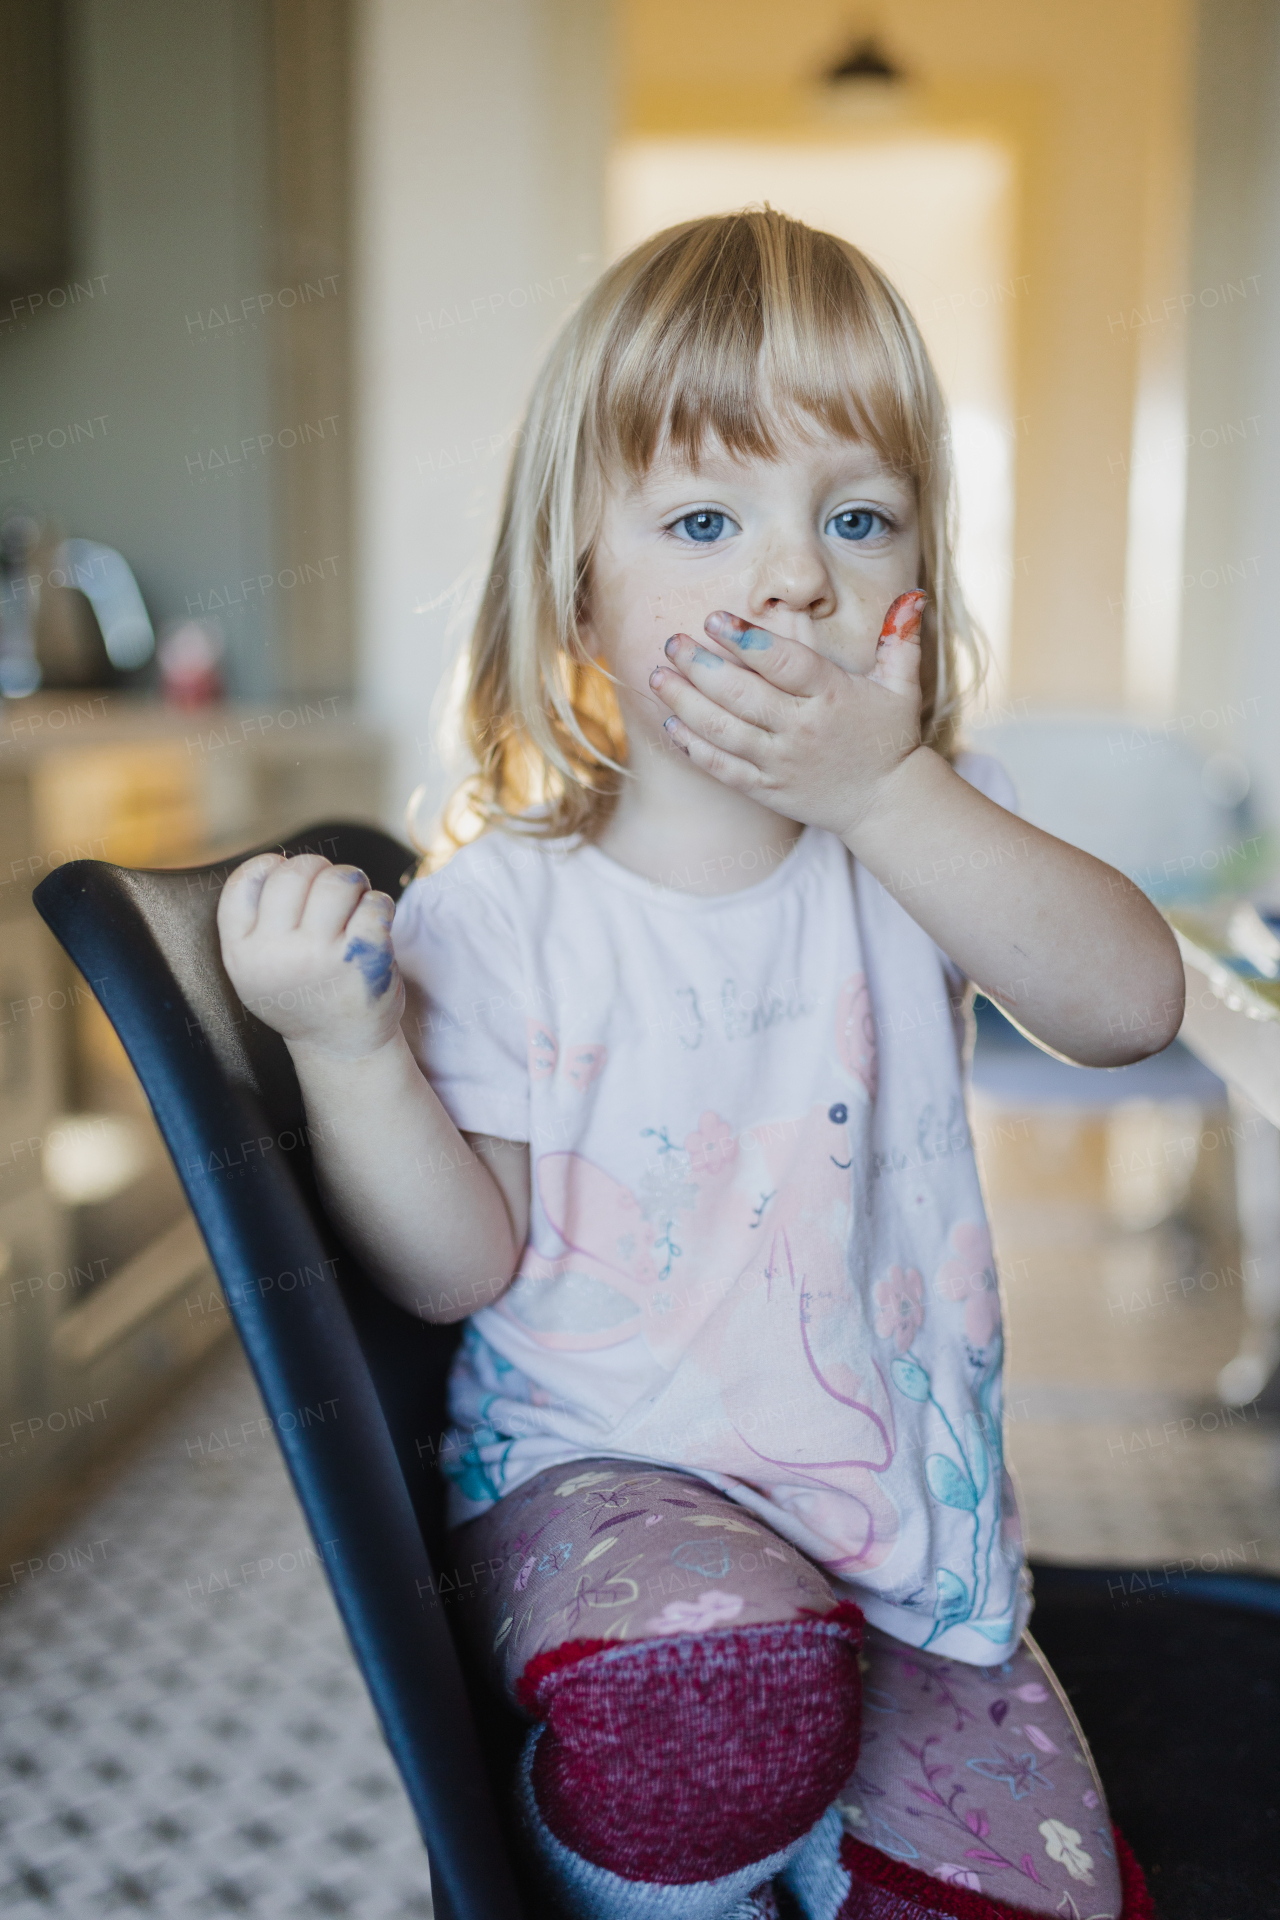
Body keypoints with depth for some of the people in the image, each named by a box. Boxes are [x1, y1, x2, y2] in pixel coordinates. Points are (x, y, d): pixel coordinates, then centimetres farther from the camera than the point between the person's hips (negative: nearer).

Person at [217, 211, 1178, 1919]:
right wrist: (352, 1050, -27)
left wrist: (890, 790, -28)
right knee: (717, 1686, -33)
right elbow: (462, 1267, -10)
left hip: (900, 1491, 4)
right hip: (607, 1472, -3)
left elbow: (1133, 1006, -19)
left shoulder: (919, 829, -2)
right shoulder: (496, 908, -11)